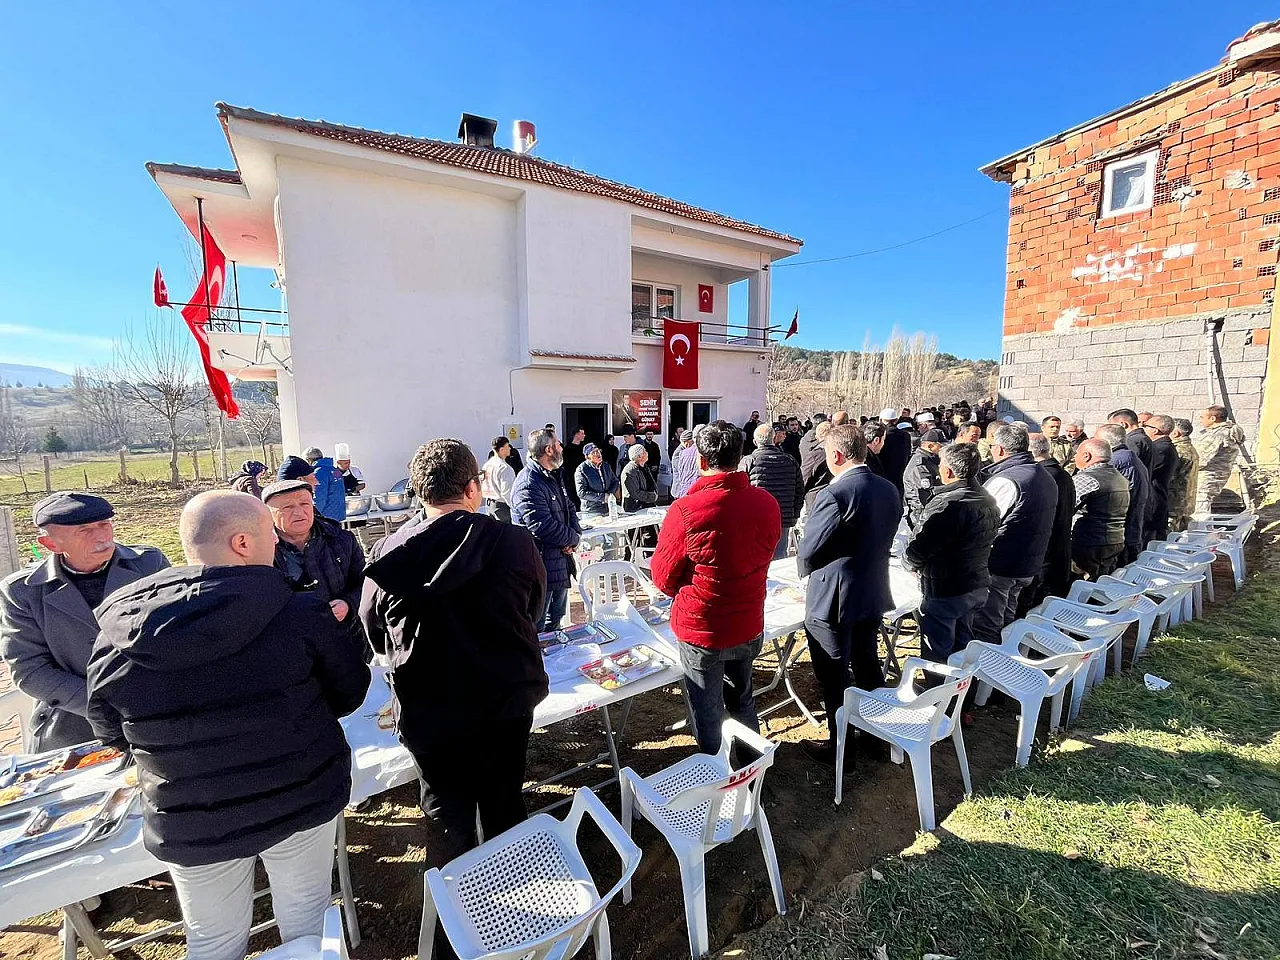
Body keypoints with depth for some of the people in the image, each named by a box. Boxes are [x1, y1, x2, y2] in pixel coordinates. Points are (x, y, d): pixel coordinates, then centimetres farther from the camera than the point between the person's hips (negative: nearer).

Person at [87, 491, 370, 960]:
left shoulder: (115, 638, -15)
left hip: (191, 829, 2)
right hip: (301, 802, -2)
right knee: (306, 920, 23)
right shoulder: (300, 615, -24)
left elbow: (113, 734, 3)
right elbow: (349, 691, -10)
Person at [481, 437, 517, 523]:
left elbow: (482, 487, 12)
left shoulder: (486, 465, 6)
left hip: (489, 504, 9)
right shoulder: (504, 468, -19)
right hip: (502, 506, -9)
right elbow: (506, 492, -22)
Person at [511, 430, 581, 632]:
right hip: (540, 566, -10)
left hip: (560, 561, 10)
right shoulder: (528, 485, -22)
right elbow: (543, 527, -29)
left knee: (557, 616, 24)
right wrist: (573, 538, -12)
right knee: (536, 625, 5)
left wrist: (573, 538, -4)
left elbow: (569, 509, 16)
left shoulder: (554, 477, 11)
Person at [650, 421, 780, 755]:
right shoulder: (768, 504, -10)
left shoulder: (685, 511, -25)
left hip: (701, 631, -5)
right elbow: (759, 560, 5)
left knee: (707, 715, 16)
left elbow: (663, 578, -12)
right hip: (750, 627, 6)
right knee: (742, 701, 28)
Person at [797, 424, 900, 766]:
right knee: (868, 667, 25)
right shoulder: (890, 490, 0)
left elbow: (807, 553, -20)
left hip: (833, 600, -8)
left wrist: (806, 568, 1)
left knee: (835, 679, 9)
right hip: (874, 595, 8)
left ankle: (839, 747, 25)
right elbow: (883, 542, 10)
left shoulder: (833, 495, -26)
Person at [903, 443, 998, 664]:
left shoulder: (947, 504, -26)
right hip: (976, 586, 9)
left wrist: (908, 561, -4)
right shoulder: (988, 500, 5)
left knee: (937, 654, 5)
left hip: (944, 590, -9)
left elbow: (918, 548, -24)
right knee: (962, 645, 24)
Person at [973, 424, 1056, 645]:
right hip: (1028, 566, 10)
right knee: (1006, 622, 22)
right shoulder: (1046, 478, 9)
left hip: (998, 568, -9)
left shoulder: (1004, 481, -23)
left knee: (985, 629, 0)